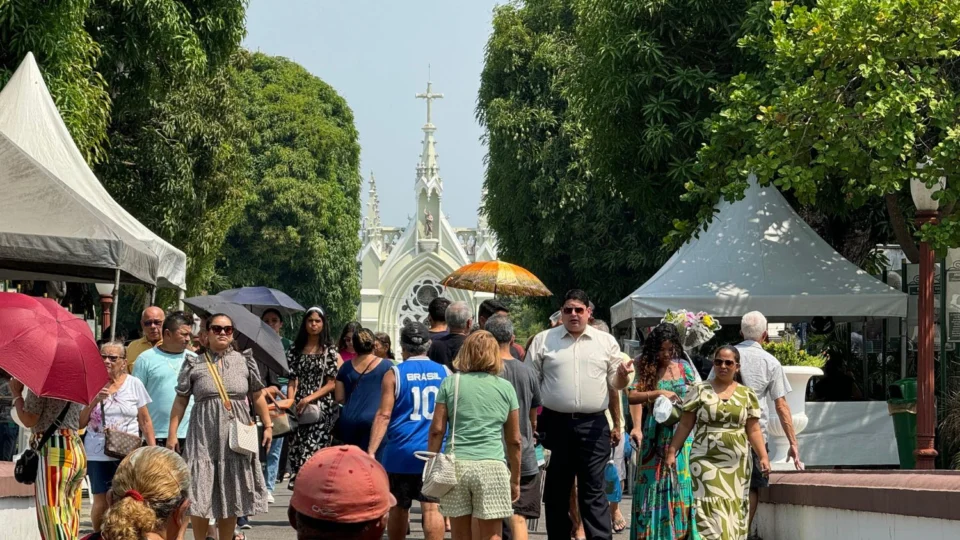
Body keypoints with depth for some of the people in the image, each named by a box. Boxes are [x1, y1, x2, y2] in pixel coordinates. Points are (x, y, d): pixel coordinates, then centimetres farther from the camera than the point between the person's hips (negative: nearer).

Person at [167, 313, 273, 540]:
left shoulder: (245, 362, 7)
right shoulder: (194, 364, 1)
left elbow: (258, 397, 14)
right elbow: (180, 402, 3)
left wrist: (268, 426, 11)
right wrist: (172, 434, 0)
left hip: (236, 437, 2)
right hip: (203, 437, -2)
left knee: (231, 495, 8)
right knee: (200, 494, -5)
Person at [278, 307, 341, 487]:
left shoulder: (330, 351, 4)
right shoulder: (296, 350, 12)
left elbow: (332, 383, 0)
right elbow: (293, 378, 7)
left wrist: (310, 398, -10)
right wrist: (290, 399, -11)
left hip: (322, 408, -3)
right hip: (300, 409, 3)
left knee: (312, 450, -12)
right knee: (297, 450, -3)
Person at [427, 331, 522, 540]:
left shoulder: (450, 383, 6)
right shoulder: (505, 388, 7)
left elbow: (437, 430, 2)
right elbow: (514, 440, 10)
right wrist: (515, 479, 18)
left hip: (456, 465, 1)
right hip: (492, 466, -1)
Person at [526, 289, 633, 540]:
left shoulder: (606, 342, 9)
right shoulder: (543, 340, 7)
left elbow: (616, 384, 12)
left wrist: (623, 375, -12)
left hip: (593, 425, 0)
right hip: (555, 423, 1)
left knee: (594, 490, -2)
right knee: (557, 490, 7)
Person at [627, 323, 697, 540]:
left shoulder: (684, 367, 7)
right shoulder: (645, 367, 0)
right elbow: (632, 396, -10)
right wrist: (657, 394, -20)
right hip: (654, 435, -2)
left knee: (681, 484, -1)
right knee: (653, 483, -1)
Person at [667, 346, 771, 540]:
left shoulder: (747, 394, 8)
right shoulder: (700, 391, 3)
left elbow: (753, 430, 7)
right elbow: (685, 425, 3)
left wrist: (763, 456, -4)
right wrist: (671, 452, -3)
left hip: (738, 464, 2)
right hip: (706, 461, -2)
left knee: (733, 509, 5)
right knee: (711, 510, -11)